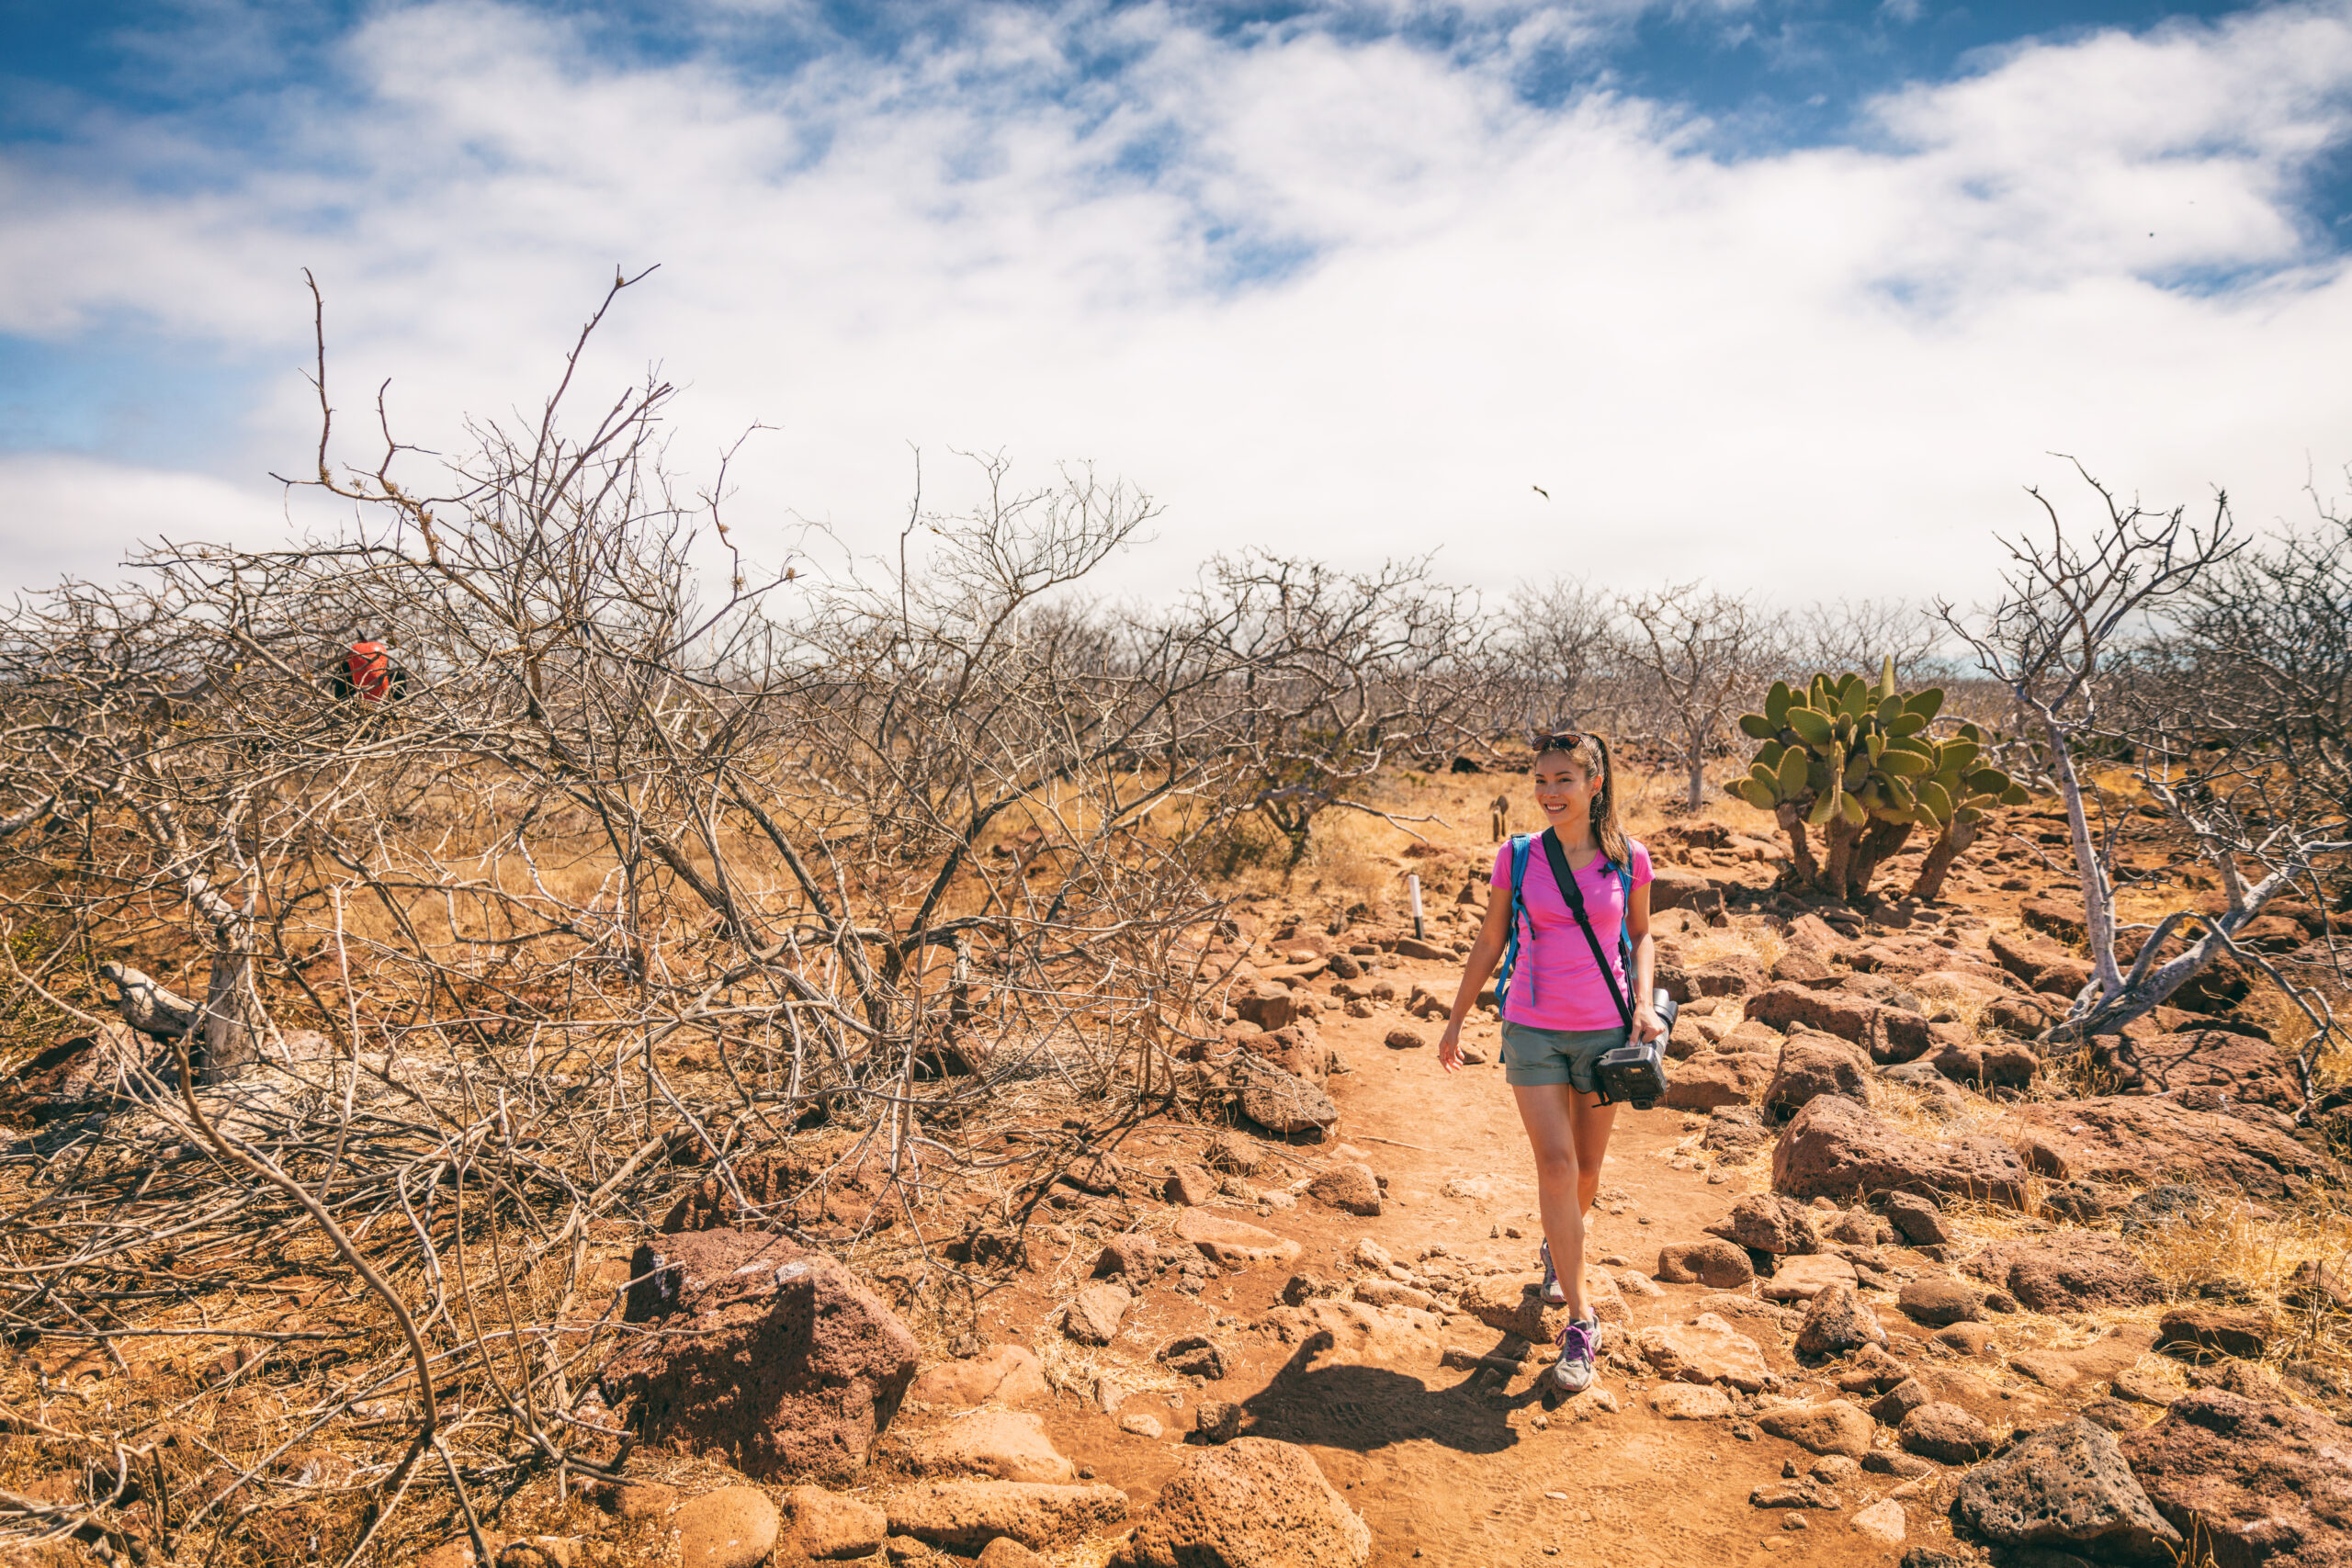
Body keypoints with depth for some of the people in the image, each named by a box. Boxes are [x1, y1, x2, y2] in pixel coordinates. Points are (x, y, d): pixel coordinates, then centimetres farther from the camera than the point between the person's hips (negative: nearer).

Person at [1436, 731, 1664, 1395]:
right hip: (1533, 1029, -1)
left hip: (1603, 1030, 1)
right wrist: (1456, 1019, 10)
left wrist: (1643, 1003, -2)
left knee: (1587, 1166, 13)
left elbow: (1640, 935, 13)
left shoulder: (1628, 859, -3)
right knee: (1555, 1163, -10)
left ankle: (1558, 1249, 44)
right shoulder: (1517, 859, -4)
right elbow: (1488, 942, 6)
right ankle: (1580, 1320, -2)